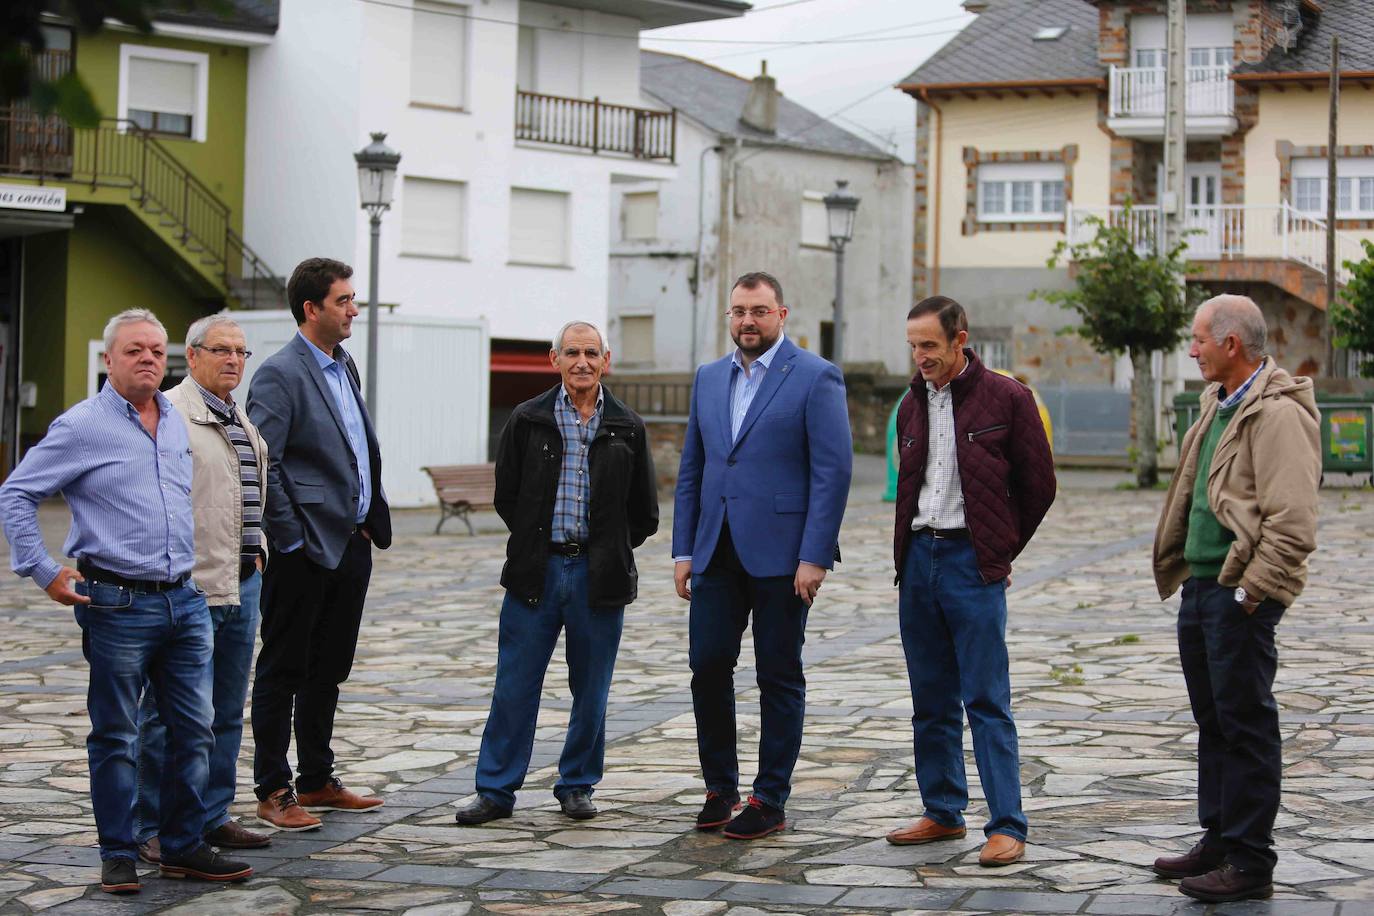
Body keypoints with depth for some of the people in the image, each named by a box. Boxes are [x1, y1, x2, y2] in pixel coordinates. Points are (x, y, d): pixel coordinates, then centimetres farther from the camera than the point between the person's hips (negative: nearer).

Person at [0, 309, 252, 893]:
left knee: (194, 730, 7)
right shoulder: (81, 427, -6)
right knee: (116, 738, 3)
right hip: (118, 604, -6)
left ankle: (184, 848, 17)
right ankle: (118, 857, 12)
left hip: (184, 600, 6)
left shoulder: (176, 423, 13)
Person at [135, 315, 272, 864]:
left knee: (227, 711, 13)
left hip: (241, 583, 9)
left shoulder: (241, 421, 18)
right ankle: (154, 829, 3)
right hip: (189, 587, -8)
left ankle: (211, 818, 21)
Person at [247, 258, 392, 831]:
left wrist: (372, 520, 14)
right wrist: (290, 539, -18)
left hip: (351, 546, 9)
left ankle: (317, 781, 25)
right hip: (304, 552, -8)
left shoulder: (344, 367, 14)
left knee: (328, 670, 16)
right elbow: (262, 465, -18)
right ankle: (273, 794, 7)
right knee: (283, 671, 1)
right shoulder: (279, 374, -13)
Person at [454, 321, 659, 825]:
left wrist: (608, 554, 8)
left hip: (599, 575, 0)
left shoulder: (627, 428, 4)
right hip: (536, 573, 0)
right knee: (515, 687, 1)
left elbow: (644, 515, 9)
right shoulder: (528, 420, 2)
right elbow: (506, 496, 9)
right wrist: (537, 546, 9)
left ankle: (577, 785, 20)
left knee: (591, 689, 7)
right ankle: (496, 789, 8)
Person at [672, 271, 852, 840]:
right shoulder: (709, 378, 14)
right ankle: (720, 787, 19)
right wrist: (683, 550, 9)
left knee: (779, 677, 3)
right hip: (717, 552, 5)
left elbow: (833, 471, -10)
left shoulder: (815, 378, -4)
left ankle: (770, 801, 11)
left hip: (780, 553, -5)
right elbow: (691, 470, 16)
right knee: (708, 666, 3)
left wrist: (815, 557, -15)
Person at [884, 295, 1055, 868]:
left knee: (987, 702, -7)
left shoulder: (1006, 398, -5)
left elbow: (1039, 484, 2)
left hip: (973, 563, -6)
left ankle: (1007, 828, -5)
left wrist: (999, 551, 6)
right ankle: (943, 813, 20)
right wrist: (911, 549, 14)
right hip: (918, 558, 6)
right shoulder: (913, 405, 12)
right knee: (931, 702, 10)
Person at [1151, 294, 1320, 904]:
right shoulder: (1218, 404, 15)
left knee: (1245, 726, -4)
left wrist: (1253, 590, -20)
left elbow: (1292, 521, -21)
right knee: (1213, 722, 16)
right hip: (1201, 587, 10)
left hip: (1239, 595, -10)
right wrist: (1180, 568, 18)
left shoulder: (1278, 414, -16)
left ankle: (1250, 863, 2)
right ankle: (1218, 842, 27)